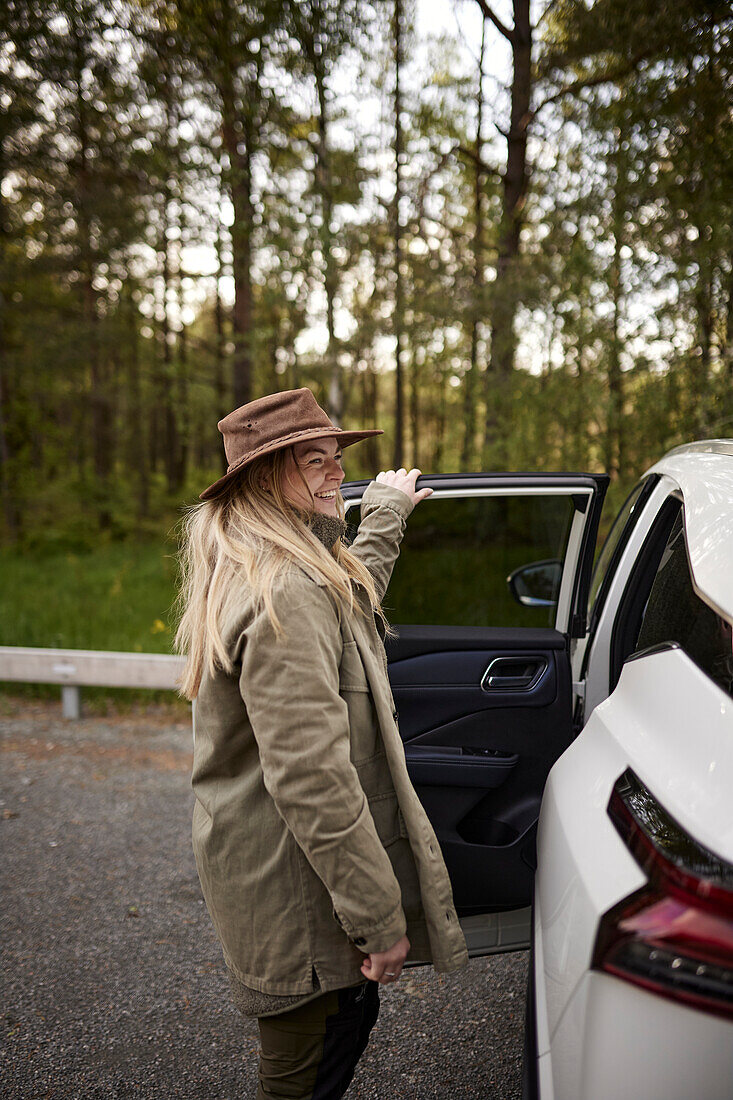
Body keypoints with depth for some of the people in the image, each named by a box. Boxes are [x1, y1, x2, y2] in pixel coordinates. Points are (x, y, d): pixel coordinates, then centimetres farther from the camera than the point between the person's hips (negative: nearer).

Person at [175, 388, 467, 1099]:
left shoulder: (252, 570, 8)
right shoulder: (286, 593, -26)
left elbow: (352, 596, 32)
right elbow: (311, 779, -30)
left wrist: (385, 514, 41)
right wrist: (380, 918, -23)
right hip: (295, 891, -10)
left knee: (351, 1016, 26)